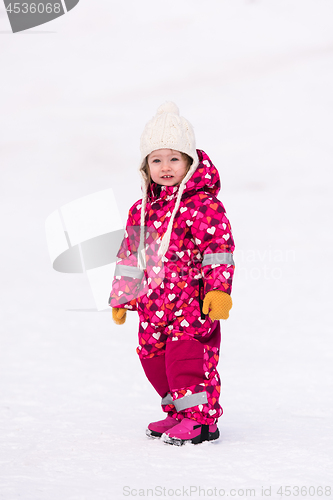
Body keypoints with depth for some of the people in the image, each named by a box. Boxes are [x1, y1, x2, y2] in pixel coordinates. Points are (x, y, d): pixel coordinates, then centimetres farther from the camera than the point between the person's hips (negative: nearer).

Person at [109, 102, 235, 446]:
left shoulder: (203, 205, -9)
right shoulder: (142, 209, 12)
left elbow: (219, 250, -12)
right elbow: (130, 254, 20)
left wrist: (219, 290, -20)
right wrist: (120, 298, 23)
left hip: (193, 301, -7)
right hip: (154, 304, 7)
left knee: (186, 354, -11)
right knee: (153, 355, 11)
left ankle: (200, 418, 2)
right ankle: (178, 411, 26)